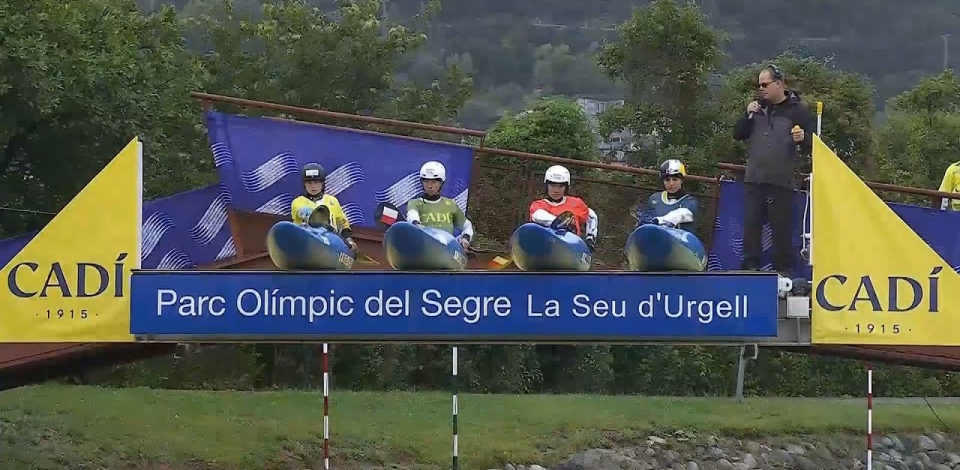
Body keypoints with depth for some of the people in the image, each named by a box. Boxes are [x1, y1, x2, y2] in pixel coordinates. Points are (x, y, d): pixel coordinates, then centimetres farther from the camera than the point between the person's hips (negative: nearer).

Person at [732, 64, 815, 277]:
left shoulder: (797, 110, 1)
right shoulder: (758, 108, 15)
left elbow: (812, 145, 1)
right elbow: (738, 134, 13)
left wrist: (803, 138, -23)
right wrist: (748, 116, -3)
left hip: (782, 180, -4)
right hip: (754, 179, 4)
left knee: (782, 227, -3)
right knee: (751, 224, 2)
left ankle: (784, 269, 3)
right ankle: (750, 266, 7)